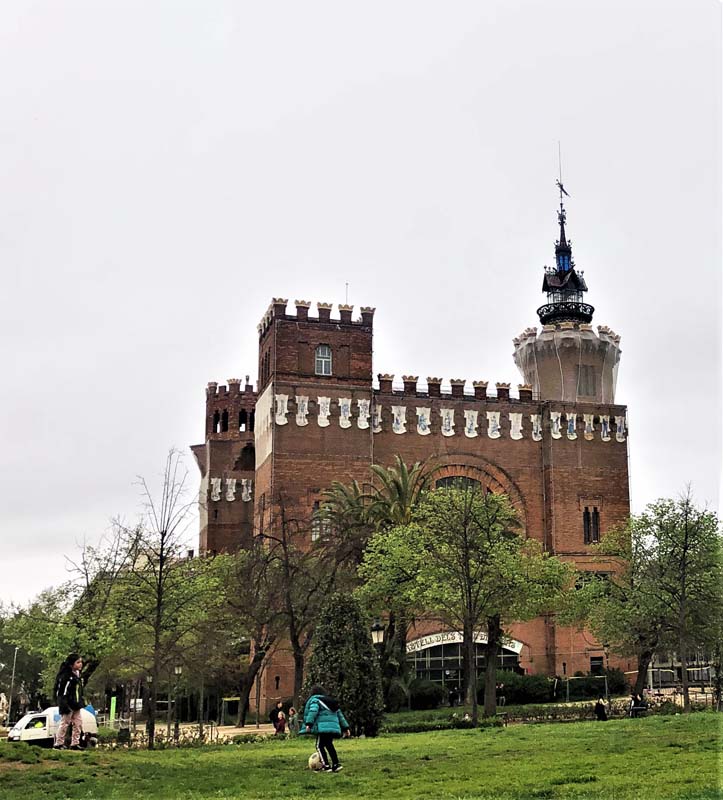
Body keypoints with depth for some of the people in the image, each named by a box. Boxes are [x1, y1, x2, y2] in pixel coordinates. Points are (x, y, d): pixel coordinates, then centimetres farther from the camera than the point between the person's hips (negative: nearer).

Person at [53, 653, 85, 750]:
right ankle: (58, 743, 8)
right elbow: (61, 691, -20)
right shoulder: (65, 675, -17)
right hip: (68, 704, -9)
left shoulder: (78, 675, 12)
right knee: (64, 723, -2)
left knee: (78, 724, 8)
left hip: (76, 705, 9)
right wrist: (64, 705, -23)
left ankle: (75, 744, 14)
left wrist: (81, 702, 18)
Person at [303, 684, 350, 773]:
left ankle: (326, 765, -9)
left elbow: (313, 711, -14)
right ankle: (336, 764, 16)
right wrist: (345, 727, 29)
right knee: (329, 745, 20)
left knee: (320, 746, 0)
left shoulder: (315, 700, 7)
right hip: (334, 727, 7)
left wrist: (309, 723, -21)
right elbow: (340, 715, 28)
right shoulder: (333, 702, 29)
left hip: (323, 727, -7)